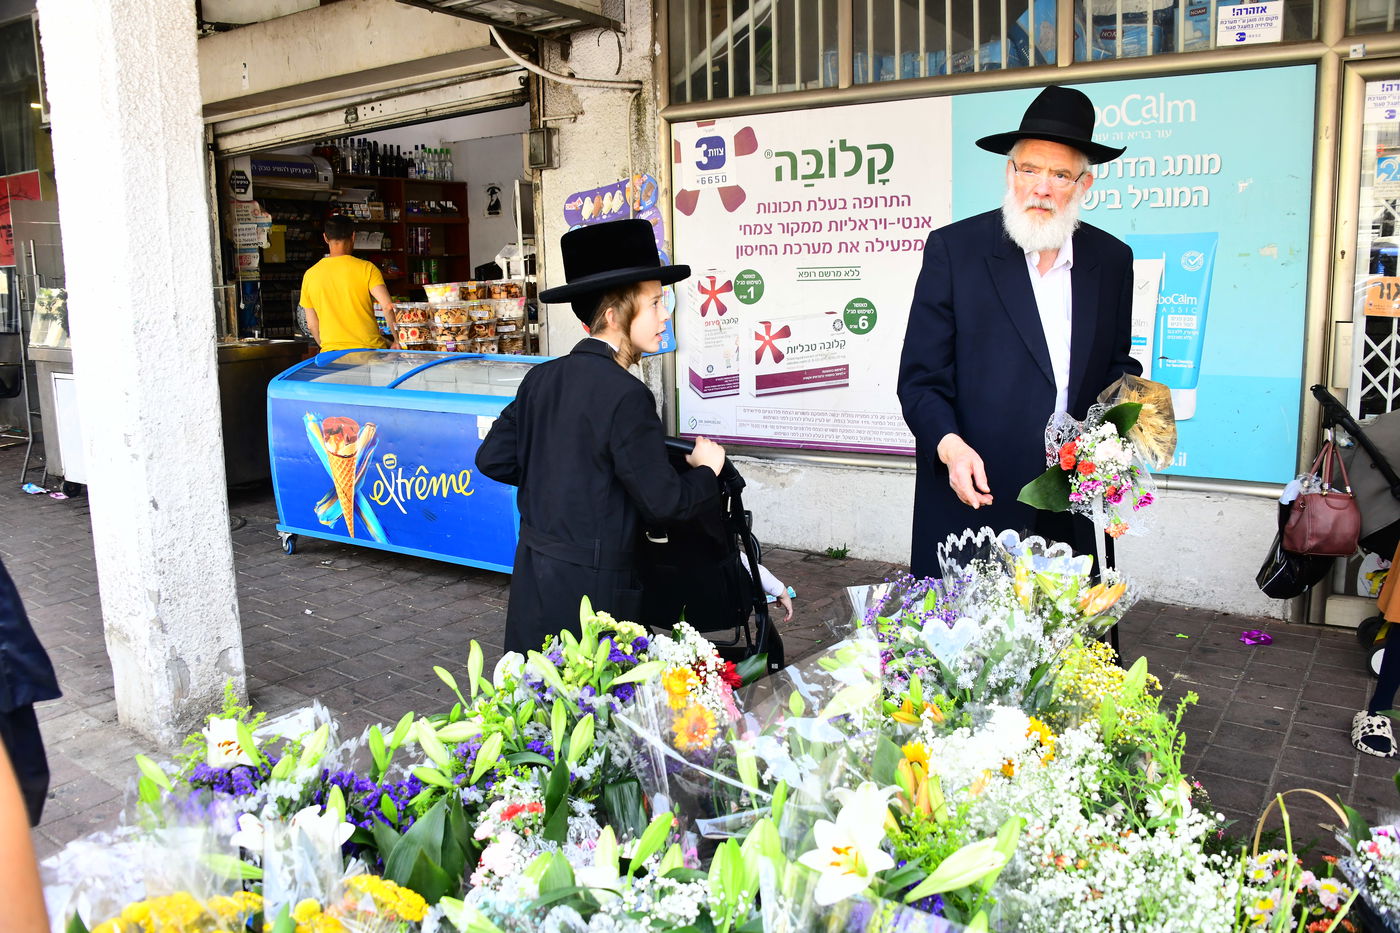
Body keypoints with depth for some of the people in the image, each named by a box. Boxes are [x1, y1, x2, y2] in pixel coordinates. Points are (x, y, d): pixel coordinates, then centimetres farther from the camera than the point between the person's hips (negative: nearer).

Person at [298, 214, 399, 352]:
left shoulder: (310, 275, 8)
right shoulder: (366, 268, -2)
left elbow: (312, 325, 13)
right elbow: (388, 307, -12)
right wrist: (398, 341, -2)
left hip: (331, 351, 3)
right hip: (369, 349, -2)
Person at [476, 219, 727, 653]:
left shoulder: (540, 378, 3)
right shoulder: (626, 395, -19)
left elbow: (492, 459, 8)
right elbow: (663, 502, -18)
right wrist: (706, 470, 1)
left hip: (532, 572, 8)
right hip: (593, 582, -8)